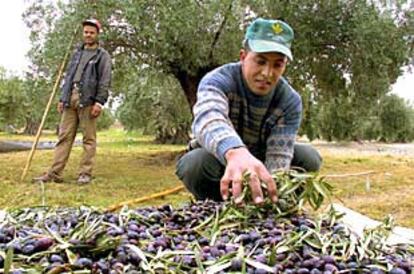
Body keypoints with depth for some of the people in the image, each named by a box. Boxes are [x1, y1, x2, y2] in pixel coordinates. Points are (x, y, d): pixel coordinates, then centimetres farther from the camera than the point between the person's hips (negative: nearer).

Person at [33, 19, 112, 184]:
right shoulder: (77, 53, 23)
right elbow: (68, 76, 22)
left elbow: (105, 80, -4)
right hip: (70, 98, 5)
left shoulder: (102, 55, 6)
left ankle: (85, 173, -1)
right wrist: (62, 98, 14)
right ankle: (54, 173, 1)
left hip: (87, 99, -5)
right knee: (64, 136, 1)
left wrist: (99, 102, -14)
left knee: (88, 138, -4)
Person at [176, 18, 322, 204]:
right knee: (196, 161, -36)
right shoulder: (218, 81, -27)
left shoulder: (290, 101, -18)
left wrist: (271, 191, -50)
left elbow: (279, 156, -28)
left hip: (259, 163, 3)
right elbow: (209, 118, -51)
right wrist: (235, 152, -73)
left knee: (309, 158, -19)